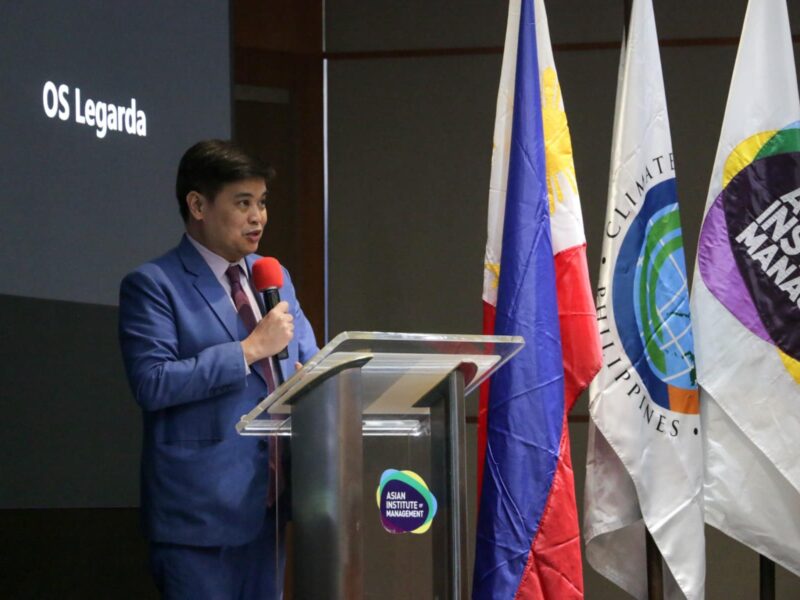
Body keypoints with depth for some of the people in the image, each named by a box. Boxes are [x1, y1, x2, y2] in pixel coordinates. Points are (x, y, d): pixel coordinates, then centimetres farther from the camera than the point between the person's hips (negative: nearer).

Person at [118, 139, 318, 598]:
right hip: (201, 506, -6)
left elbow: (311, 364, 20)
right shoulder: (152, 285, -7)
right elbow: (152, 383, -18)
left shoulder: (274, 277, 15)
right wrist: (250, 348, -18)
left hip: (268, 502, 7)